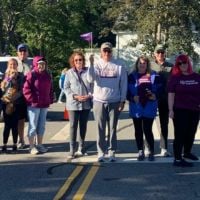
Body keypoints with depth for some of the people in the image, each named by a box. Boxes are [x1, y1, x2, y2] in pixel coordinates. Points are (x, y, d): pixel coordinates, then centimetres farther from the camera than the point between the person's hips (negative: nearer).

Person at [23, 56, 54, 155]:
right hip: (34, 105, -7)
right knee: (33, 126, -2)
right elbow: (26, 89, -13)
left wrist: (50, 99, 7)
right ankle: (32, 147, 4)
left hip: (44, 105, 7)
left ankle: (39, 145, 23)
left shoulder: (47, 75, 12)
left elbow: (50, 89, 17)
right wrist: (32, 100, -16)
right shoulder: (31, 75, -10)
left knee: (41, 126, 13)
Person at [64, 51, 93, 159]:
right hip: (73, 104, -1)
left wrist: (89, 95, -13)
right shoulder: (69, 73, 1)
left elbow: (93, 85, 4)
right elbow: (66, 88, 0)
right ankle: (72, 149, 0)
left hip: (86, 104, 1)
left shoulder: (88, 71, 1)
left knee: (83, 126, 11)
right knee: (73, 126, -4)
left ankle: (81, 147, 23)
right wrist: (75, 96, -12)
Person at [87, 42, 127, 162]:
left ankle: (112, 152, 14)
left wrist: (122, 100, -2)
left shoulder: (119, 66, 2)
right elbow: (91, 79, -13)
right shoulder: (97, 65, 2)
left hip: (114, 102, 0)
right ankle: (101, 152, 11)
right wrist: (91, 64, -22)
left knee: (113, 129, 6)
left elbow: (123, 84, 3)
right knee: (101, 129, 4)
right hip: (99, 101, 0)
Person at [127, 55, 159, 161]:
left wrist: (155, 96, -16)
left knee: (147, 130, -6)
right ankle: (140, 152, 17)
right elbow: (127, 92, 3)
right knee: (138, 130, 8)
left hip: (149, 108, -2)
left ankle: (151, 152, 7)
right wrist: (132, 98, -15)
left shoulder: (154, 76, 3)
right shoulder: (131, 76, 5)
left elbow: (159, 89, 4)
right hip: (136, 108, 2)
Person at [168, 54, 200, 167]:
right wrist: (171, 109, -11)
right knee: (180, 134, -5)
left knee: (191, 133, 16)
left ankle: (187, 152, 37)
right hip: (180, 110, -4)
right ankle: (178, 159, -4)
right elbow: (171, 94, -6)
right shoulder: (175, 77, -3)